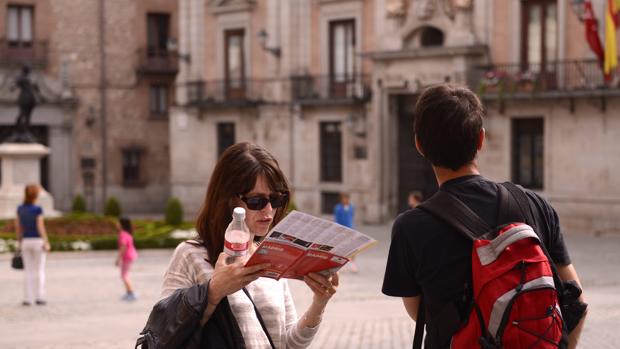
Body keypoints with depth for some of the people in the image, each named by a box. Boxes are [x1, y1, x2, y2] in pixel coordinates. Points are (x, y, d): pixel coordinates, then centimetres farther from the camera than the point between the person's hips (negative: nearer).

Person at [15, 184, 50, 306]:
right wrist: (46, 243, -12)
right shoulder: (38, 210, -14)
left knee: (28, 271, 9)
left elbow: (17, 227, 6)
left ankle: (27, 298, 5)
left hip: (26, 242, 4)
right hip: (37, 241, -4)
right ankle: (39, 298, 4)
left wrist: (19, 242, 15)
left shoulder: (20, 209, 2)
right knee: (39, 270, 5)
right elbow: (40, 227, -17)